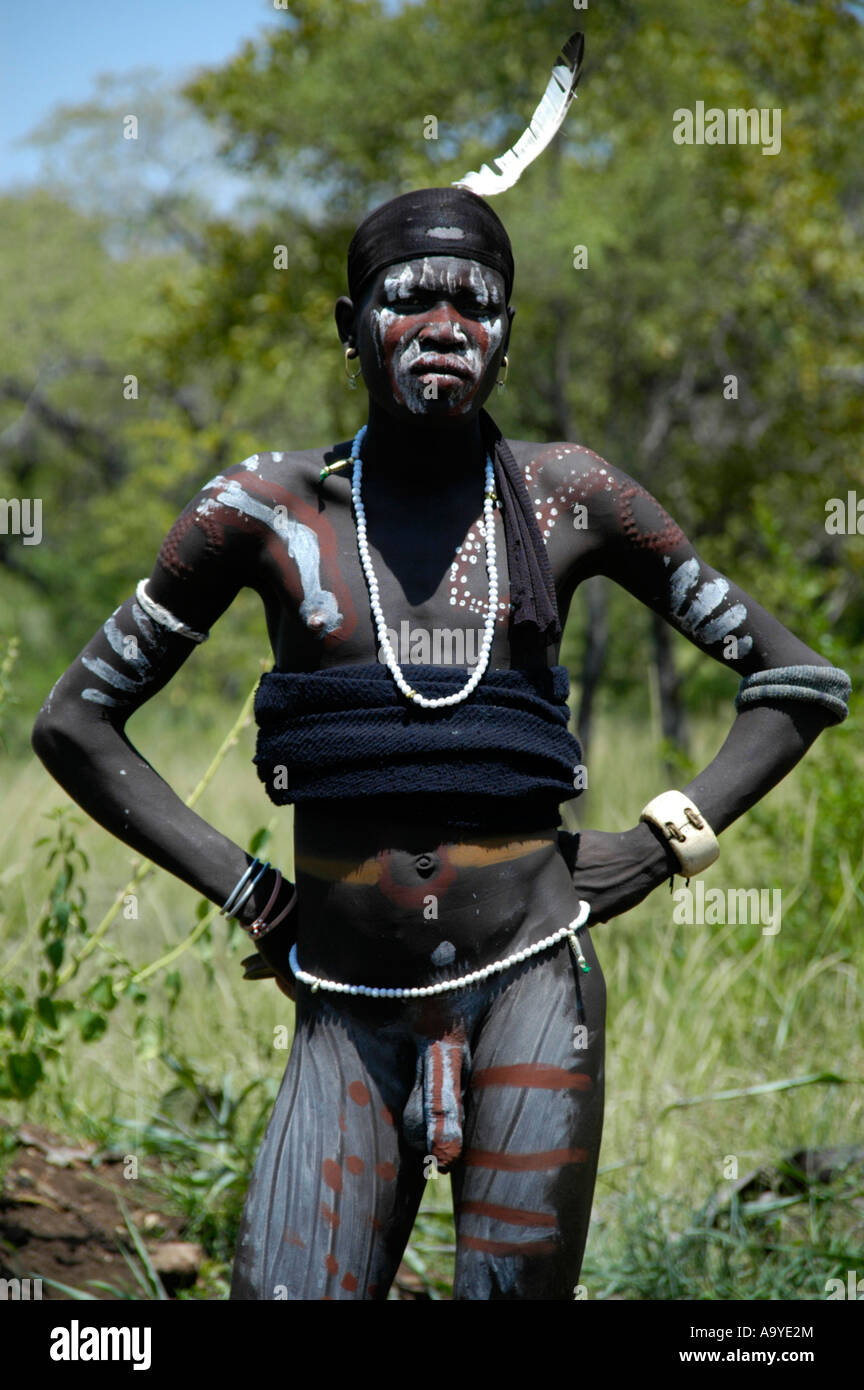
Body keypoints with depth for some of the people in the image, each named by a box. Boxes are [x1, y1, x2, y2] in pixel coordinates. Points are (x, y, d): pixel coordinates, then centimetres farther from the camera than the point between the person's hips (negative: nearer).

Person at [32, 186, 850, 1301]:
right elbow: (75, 721, 11)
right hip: (350, 1010, 0)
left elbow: (799, 681, 12)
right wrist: (238, 887, 3)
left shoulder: (569, 499, 4)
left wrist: (660, 847, 2)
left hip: (530, 979, 0)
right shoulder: (269, 508, 3)